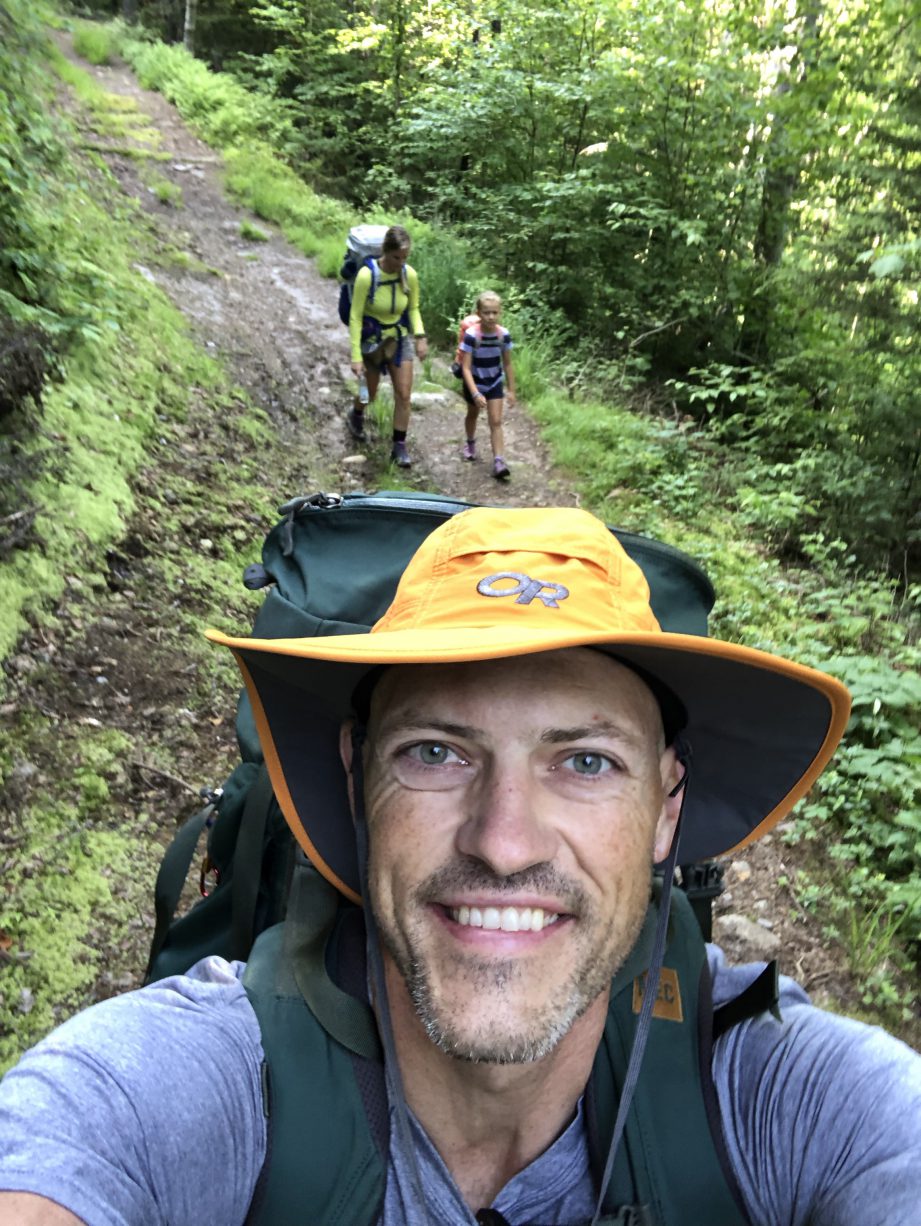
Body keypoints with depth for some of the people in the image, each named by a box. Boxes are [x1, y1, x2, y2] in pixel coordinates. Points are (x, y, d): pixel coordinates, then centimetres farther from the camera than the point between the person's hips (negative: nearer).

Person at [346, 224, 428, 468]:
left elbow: (413, 309, 4)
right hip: (371, 339, -3)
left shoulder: (410, 275, -13)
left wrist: (420, 336, -12)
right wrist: (356, 357, -21)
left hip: (400, 338, 3)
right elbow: (355, 317, -19)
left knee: (404, 394, -3)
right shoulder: (366, 276, -25)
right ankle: (355, 416, 50)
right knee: (369, 394, 14)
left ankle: (399, 446, 10)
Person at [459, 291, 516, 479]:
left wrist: (511, 389, 1)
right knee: (473, 414, 23)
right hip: (474, 382, -1)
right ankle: (470, 443, 50)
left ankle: (499, 462, -12)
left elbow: (507, 364, -3)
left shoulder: (503, 334, -17)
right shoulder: (471, 335, -28)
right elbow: (466, 367, -27)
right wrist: (476, 394, -35)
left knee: (496, 422, -7)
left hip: (494, 382, 1)